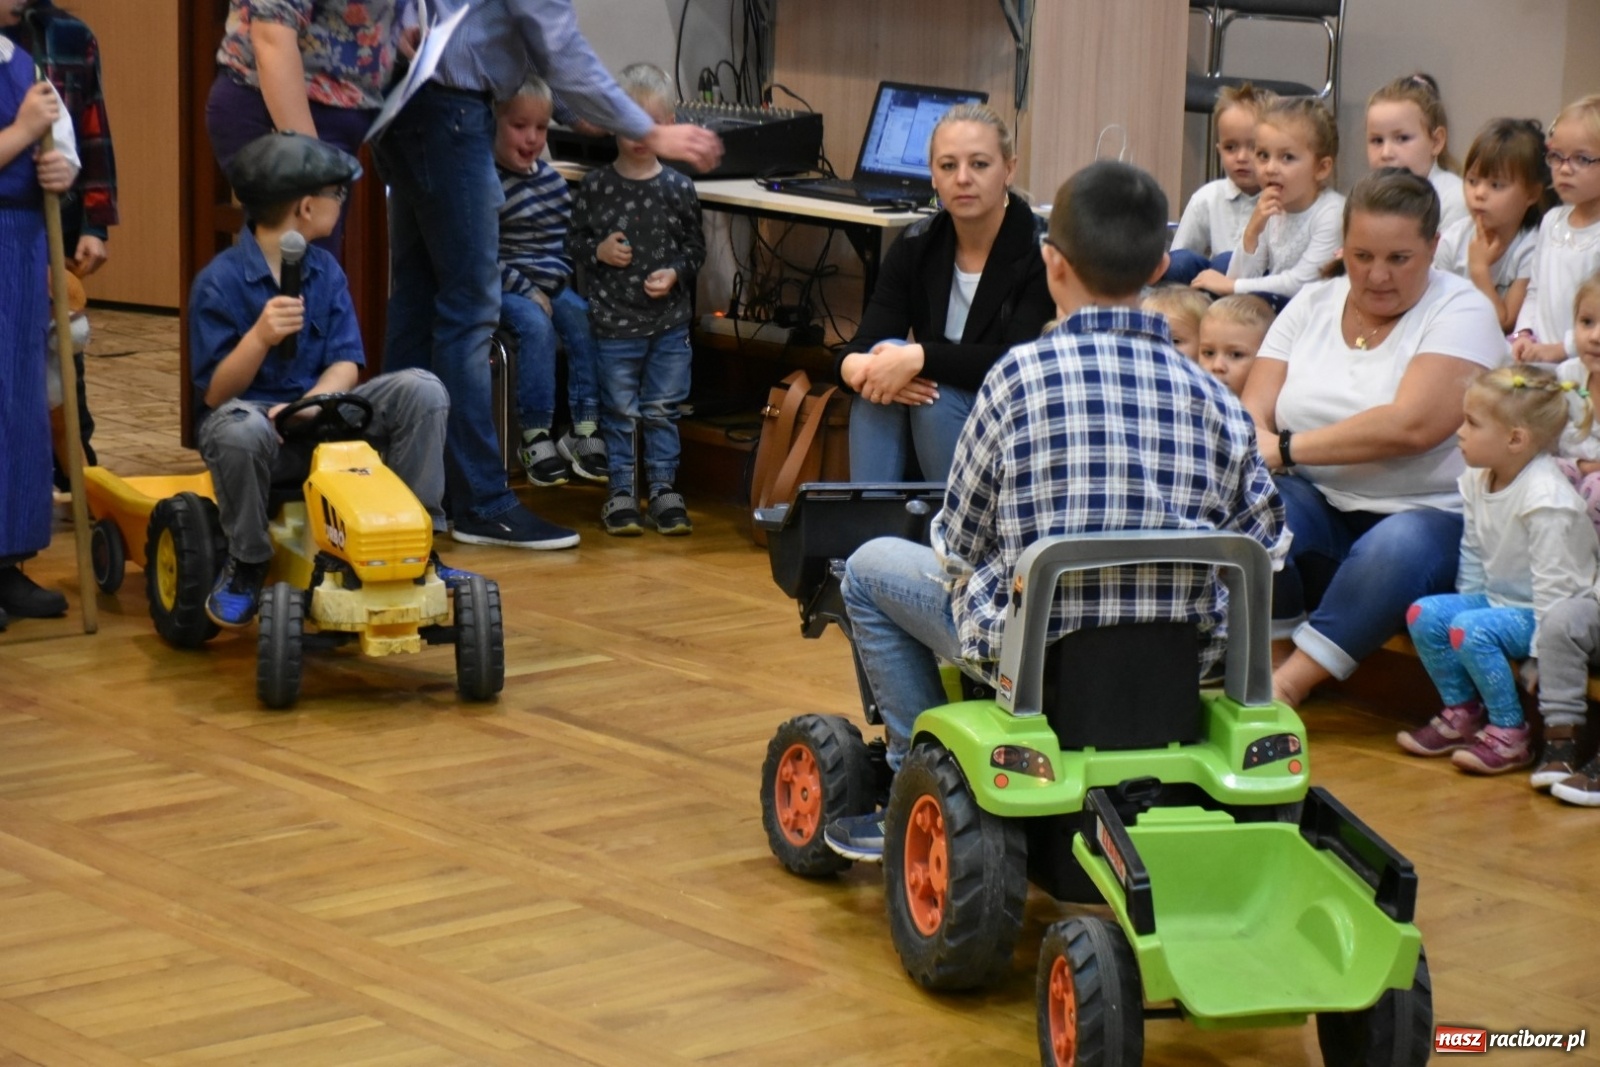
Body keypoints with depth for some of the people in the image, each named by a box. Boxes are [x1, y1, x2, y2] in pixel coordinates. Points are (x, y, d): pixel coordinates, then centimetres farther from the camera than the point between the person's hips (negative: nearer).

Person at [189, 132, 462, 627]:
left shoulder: (326, 271, 6)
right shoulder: (219, 282, -11)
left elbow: (346, 364, 0)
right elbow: (216, 393, -13)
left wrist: (309, 406, -22)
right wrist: (259, 337, -30)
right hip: (257, 416, -5)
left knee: (422, 390, -15)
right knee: (239, 428, -41)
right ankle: (246, 565, -16)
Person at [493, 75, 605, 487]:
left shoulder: (550, 179, 12)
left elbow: (571, 235, 19)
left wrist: (570, 279, 4)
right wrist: (525, 290, -17)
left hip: (554, 283, 6)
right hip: (505, 286, -6)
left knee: (584, 318, -20)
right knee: (536, 324, -31)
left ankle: (585, 430, -16)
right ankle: (536, 437, -21)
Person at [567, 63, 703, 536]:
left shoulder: (678, 188, -1)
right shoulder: (596, 187, -3)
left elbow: (696, 247, 6)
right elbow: (573, 241, 6)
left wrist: (675, 272, -11)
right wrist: (598, 251, -14)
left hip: (670, 323, 1)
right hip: (614, 320, -1)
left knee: (663, 409, 8)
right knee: (620, 411, 6)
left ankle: (663, 489, 17)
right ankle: (621, 492, 14)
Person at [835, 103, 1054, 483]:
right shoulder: (915, 245, -1)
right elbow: (863, 346, -9)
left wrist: (920, 358, -36)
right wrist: (855, 367, -34)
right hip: (931, 425, 4)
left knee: (937, 391, -30)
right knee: (885, 355, -23)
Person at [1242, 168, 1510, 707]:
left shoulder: (1460, 312, -5)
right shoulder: (1312, 304, 10)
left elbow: (1412, 425, -20)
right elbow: (1251, 415, 1)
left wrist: (1288, 449, -19)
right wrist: (1257, 448, -24)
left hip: (1430, 516, -4)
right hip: (1322, 511, 4)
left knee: (1399, 548, -38)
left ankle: (1288, 682, -33)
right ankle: (1269, 658, -23)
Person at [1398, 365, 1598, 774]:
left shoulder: (1546, 499, -27)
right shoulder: (1479, 480, 0)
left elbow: (1553, 583, -25)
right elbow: (1472, 553, 12)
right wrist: (1468, 600, 6)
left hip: (1538, 613, -9)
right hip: (1497, 599, 9)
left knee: (1471, 630, -28)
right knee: (1423, 614, -6)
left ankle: (1509, 735, -14)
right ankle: (1462, 712, 8)